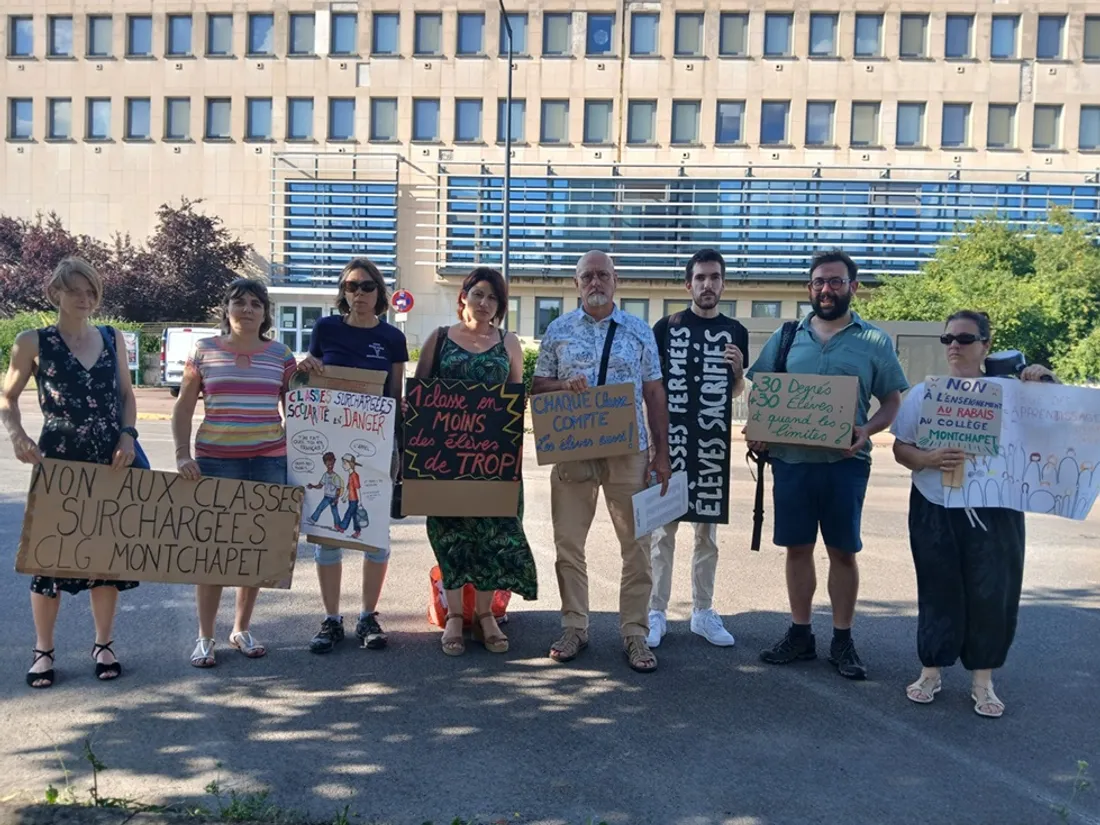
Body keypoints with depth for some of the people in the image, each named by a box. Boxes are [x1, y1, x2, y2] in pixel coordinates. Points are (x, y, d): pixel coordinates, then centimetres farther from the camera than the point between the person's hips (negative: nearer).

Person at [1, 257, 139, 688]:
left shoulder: (112, 338, 6)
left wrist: (127, 435, -4)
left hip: (111, 460, 3)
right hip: (58, 460, -2)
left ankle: (103, 645, 21)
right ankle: (43, 650, 19)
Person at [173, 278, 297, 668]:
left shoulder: (281, 355, 6)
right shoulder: (204, 351, 3)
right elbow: (183, 408, 4)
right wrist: (182, 455, -6)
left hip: (269, 460, 2)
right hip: (215, 459, -1)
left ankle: (242, 629, 24)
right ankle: (205, 637, 14)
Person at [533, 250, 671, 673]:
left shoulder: (639, 331, 7)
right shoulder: (558, 330, 7)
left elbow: (654, 393, 6)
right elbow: (538, 386, 9)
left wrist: (662, 453, 0)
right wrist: (564, 386, -13)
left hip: (629, 451, 0)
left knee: (637, 543, 2)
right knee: (568, 542, 5)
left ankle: (635, 633, 13)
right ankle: (574, 627, 19)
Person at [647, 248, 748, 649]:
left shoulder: (735, 331, 8)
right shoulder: (667, 326, 0)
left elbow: (736, 393, 15)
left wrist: (738, 369, -6)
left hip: (713, 441, 3)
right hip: (670, 440, -3)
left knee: (707, 530, 11)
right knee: (664, 529, 1)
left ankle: (703, 612, 21)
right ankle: (657, 613, 9)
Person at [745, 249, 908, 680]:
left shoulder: (874, 341, 4)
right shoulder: (786, 337, 9)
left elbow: (892, 402, 4)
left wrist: (868, 430, -15)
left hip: (845, 462, -2)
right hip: (790, 458, 2)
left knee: (843, 551, 5)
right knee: (797, 548, 9)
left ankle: (843, 641, 19)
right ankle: (800, 634, 22)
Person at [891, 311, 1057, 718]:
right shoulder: (923, 392, 3)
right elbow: (900, 449, 2)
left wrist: (1048, 381, -11)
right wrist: (929, 460, -19)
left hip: (994, 511, 0)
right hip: (935, 510, 0)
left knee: (992, 594, 2)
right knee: (939, 591, 7)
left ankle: (982, 680, 17)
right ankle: (931, 671, 21)